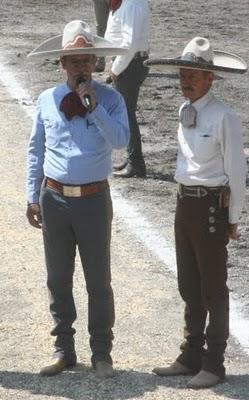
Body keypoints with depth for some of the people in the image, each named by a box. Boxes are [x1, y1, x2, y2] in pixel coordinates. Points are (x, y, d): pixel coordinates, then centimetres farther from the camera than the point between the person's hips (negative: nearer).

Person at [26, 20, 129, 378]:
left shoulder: (110, 99, -5)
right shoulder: (47, 100, 2)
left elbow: (121, 140, -20)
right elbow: (35, 150, 10)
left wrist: (94, 106, -24)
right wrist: (33, 197, 9)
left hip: (93, 200, -2)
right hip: (54, 198, 3)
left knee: (98, 281, 6)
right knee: (58, 280, 11)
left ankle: (102, 353, 19)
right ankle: (63, 350, 24)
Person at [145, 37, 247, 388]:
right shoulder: (185, 111, 6)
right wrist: (186, 198, 15)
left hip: (211, 206, -8)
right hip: (184, 202, 8)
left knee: (213, 289, 5)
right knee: (189, 286, 17)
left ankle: (213, 365, 18)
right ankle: (191, 357, 32)